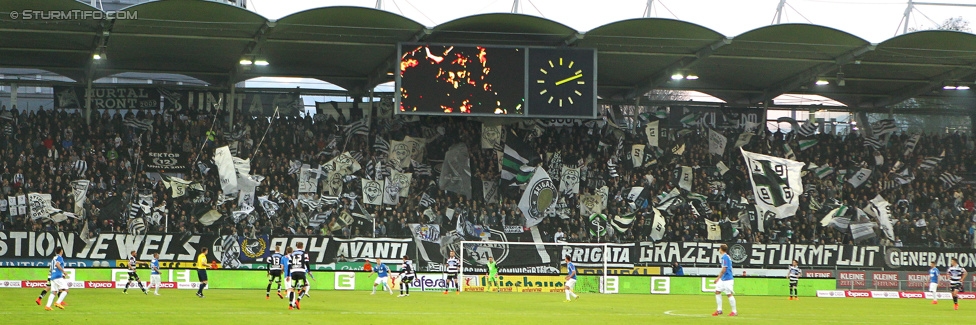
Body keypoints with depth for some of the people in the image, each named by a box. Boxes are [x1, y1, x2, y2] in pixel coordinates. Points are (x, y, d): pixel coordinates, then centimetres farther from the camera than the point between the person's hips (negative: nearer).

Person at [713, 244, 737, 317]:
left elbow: (724, 269, -21)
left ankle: (734, 311, 0)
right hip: (723, 279, 10)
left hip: (727, 279, -10)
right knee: (717, 291, 9)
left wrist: (718, 278, -16)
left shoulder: (725, 257, -16)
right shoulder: (727, 257, 13)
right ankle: (719, 310, 10)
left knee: (729, 294, -5)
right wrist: (719, 277, 23)